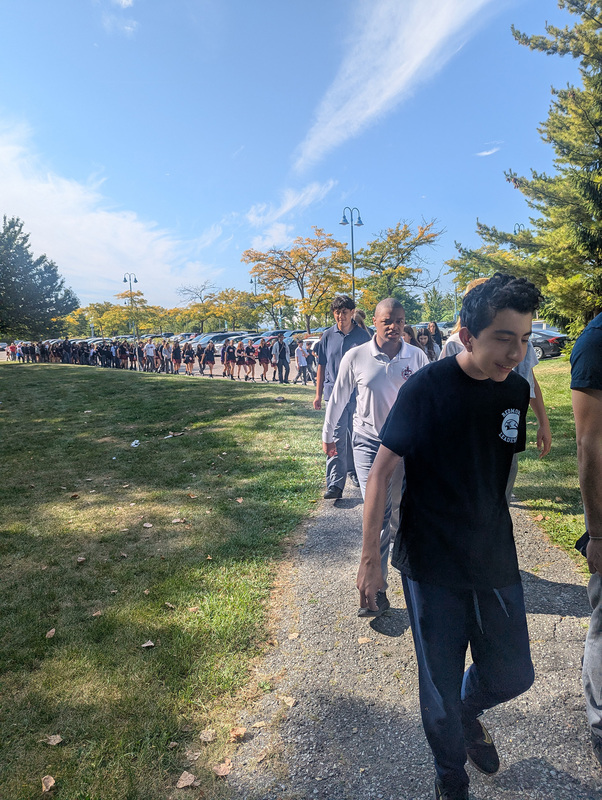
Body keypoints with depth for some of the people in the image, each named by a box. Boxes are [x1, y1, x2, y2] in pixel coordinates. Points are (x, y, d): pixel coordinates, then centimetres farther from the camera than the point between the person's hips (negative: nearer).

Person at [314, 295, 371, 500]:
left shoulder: (362, 335, 1)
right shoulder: (328, 335, 3)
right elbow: (322, 366, 8)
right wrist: (318, 394, 7)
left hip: (358, 395, 1)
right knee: (336, 439, -6)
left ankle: (354, 472, 33)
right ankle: (335, 484, -7)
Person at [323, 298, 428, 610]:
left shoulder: (417, 357, -4)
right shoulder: (356, 357, -8)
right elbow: (338, 398, 3)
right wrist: (327, 435, 11)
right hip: (369, 441, -1)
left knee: (400, 506, 16)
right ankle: (376, 589, 3)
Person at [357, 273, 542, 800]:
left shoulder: (516, 390, -2)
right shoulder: (426, 388, -18)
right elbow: (382, 471, -14)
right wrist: (370, 559, -12)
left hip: (496, 561, 5)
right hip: (431, 566, -4)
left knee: (512, 676, 16)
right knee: (440, 689, 11)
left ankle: (470, 709, 51)